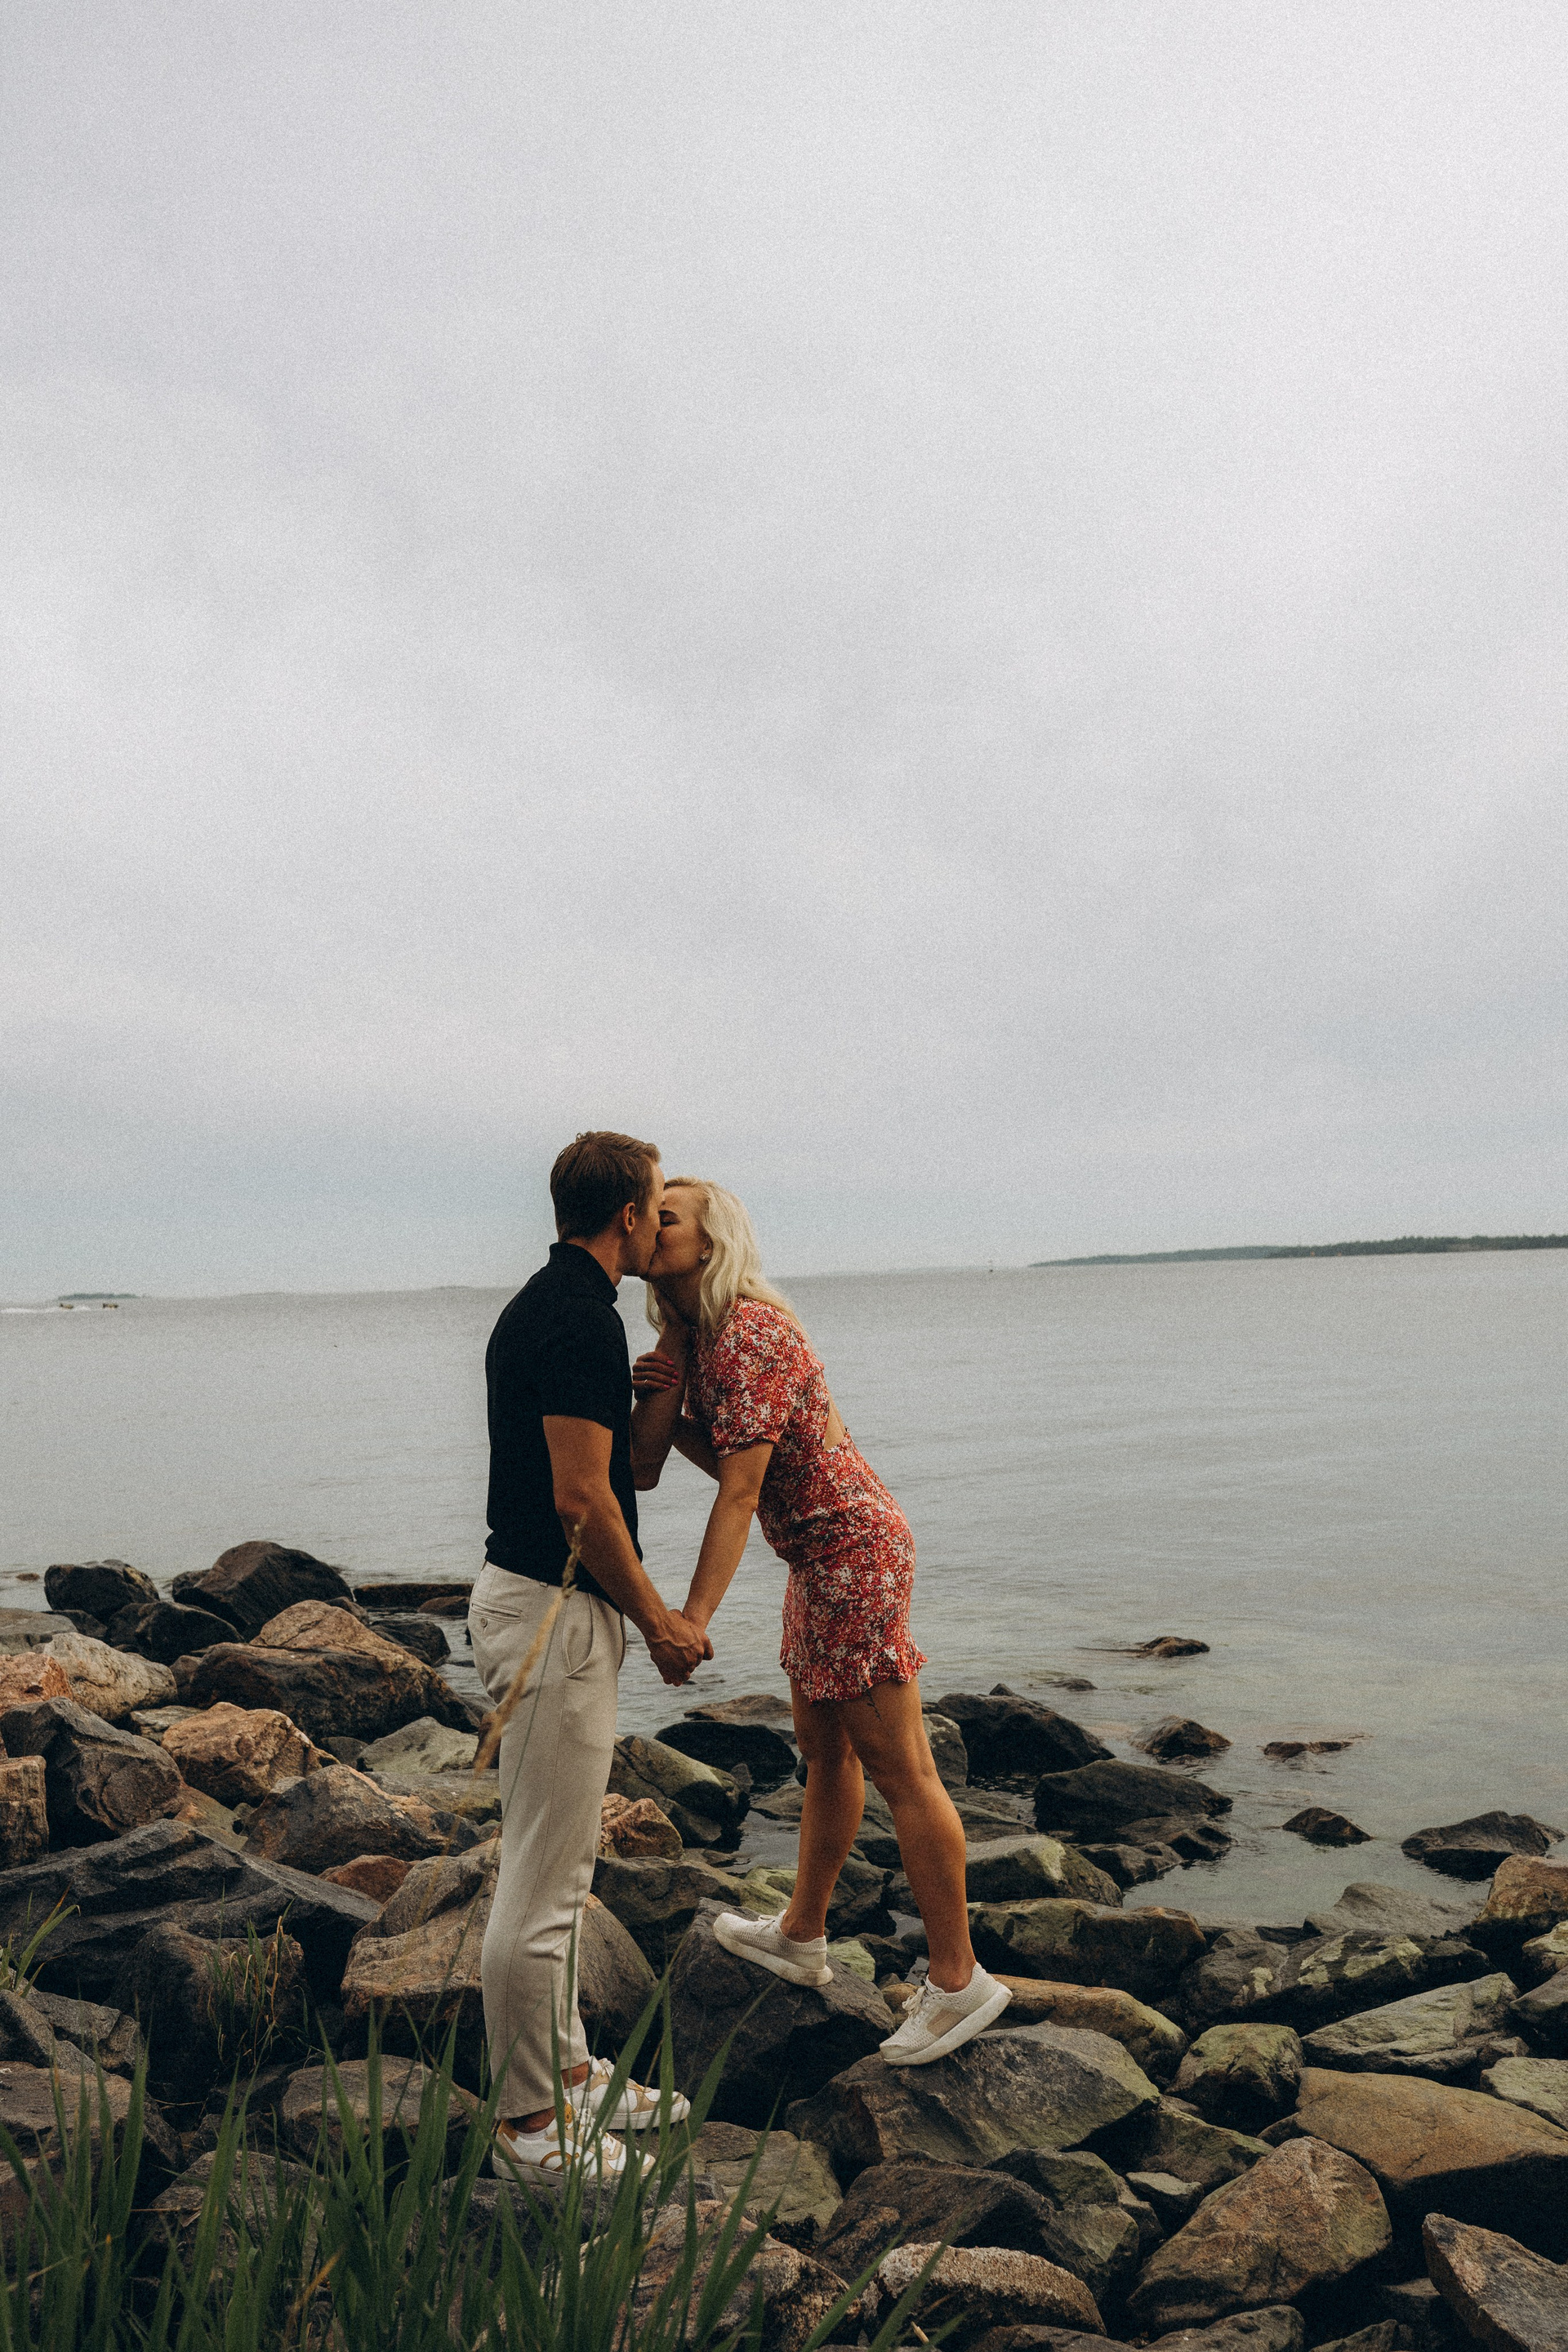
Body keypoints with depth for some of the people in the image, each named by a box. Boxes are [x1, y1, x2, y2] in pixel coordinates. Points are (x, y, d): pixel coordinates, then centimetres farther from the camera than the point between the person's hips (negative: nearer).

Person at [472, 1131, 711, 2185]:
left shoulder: (543, 1303, 13)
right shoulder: (583, 1317, -19)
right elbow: (581, 1497, -23)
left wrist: (643, 1408, 20)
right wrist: (658, 1619, -13)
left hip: (536, 1596, 11)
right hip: (556, 1612, -11)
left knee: (554, 1864, 19)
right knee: (544, 1880, 1)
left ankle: (565, 2073, 32)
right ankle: (530, 2123, 14)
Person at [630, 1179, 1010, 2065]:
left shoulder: (751, 1329, -21)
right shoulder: (695, 1330, 9)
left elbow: (739, 1492, -26)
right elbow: (647, 1463, 7)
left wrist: (694, 1617, -28)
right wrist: (662, 1389, -8)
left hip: (852, 1549, -10)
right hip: (822, 1555, 10)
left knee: (899, 1770, -1)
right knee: (825, 1754, 22)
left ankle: (959, 1981, 11)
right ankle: (802, 1936, 38)